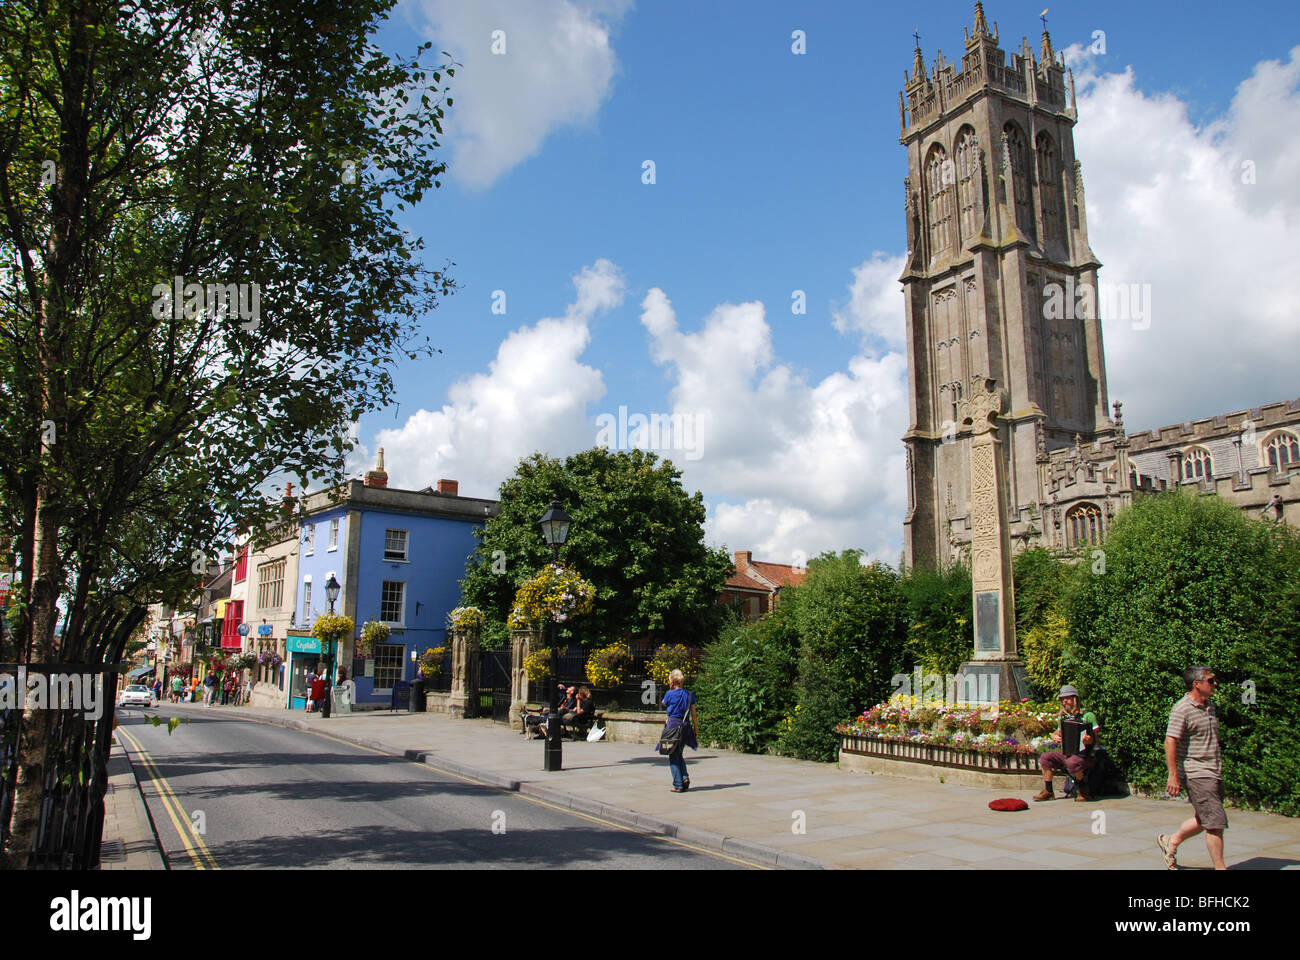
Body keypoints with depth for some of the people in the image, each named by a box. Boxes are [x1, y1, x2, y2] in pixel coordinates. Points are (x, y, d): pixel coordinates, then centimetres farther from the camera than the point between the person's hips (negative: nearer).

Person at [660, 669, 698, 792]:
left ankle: (678, 785, 0)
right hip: (686, 726, 5)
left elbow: (664, 703, 13)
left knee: (673, 756, 4)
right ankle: (685, 777, 2)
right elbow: (693, 713, 6)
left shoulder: (670, 694, -8)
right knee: (679, 754, 21)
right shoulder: (690, 694, 4)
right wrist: (695, 728, 15)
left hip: (673, 724, -5)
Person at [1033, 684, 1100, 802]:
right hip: (1067, 753, 6)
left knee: (1072, 763, -36)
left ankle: (1083, 789, -6)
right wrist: (1054, 736, 0)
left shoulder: (1088, 715, -6)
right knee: (1045, 758, -13)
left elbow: (1096, 739, -8)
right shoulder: (1064, 717, 13)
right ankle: (1048, 791, -2)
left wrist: (1090, 740, -31)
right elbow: (1058, 732, 24)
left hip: (1085, 755, -6)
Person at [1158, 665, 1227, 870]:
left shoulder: (1209, 705, 12)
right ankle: (1220, 867, 3)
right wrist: (1173, 775, -22)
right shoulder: (1182, 709, -16)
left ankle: (1171, 842, 32)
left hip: (1214, 773, 9)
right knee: (1216, 823, -7)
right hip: (1197, 774, -9)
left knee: (1203, 820, 16)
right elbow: (1170, 742, -19)